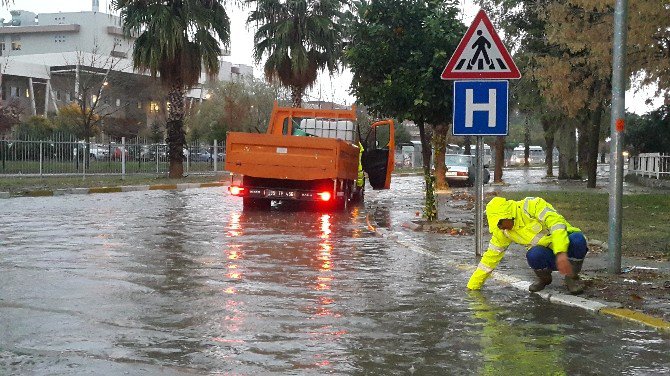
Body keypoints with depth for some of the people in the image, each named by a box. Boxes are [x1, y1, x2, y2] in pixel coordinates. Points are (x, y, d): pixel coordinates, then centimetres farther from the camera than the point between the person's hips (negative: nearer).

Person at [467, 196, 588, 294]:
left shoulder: (532, 205, -20)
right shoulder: (502, 231, -2)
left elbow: (556, 222, -30)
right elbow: (491, 257, 5)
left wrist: (561, 254, -41)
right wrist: (472, 286, 4)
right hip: (549, 257, 3)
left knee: (577, 239, -38)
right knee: (533, 255, -33)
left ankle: (572, 277, -10)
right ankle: (544, 278, 2)